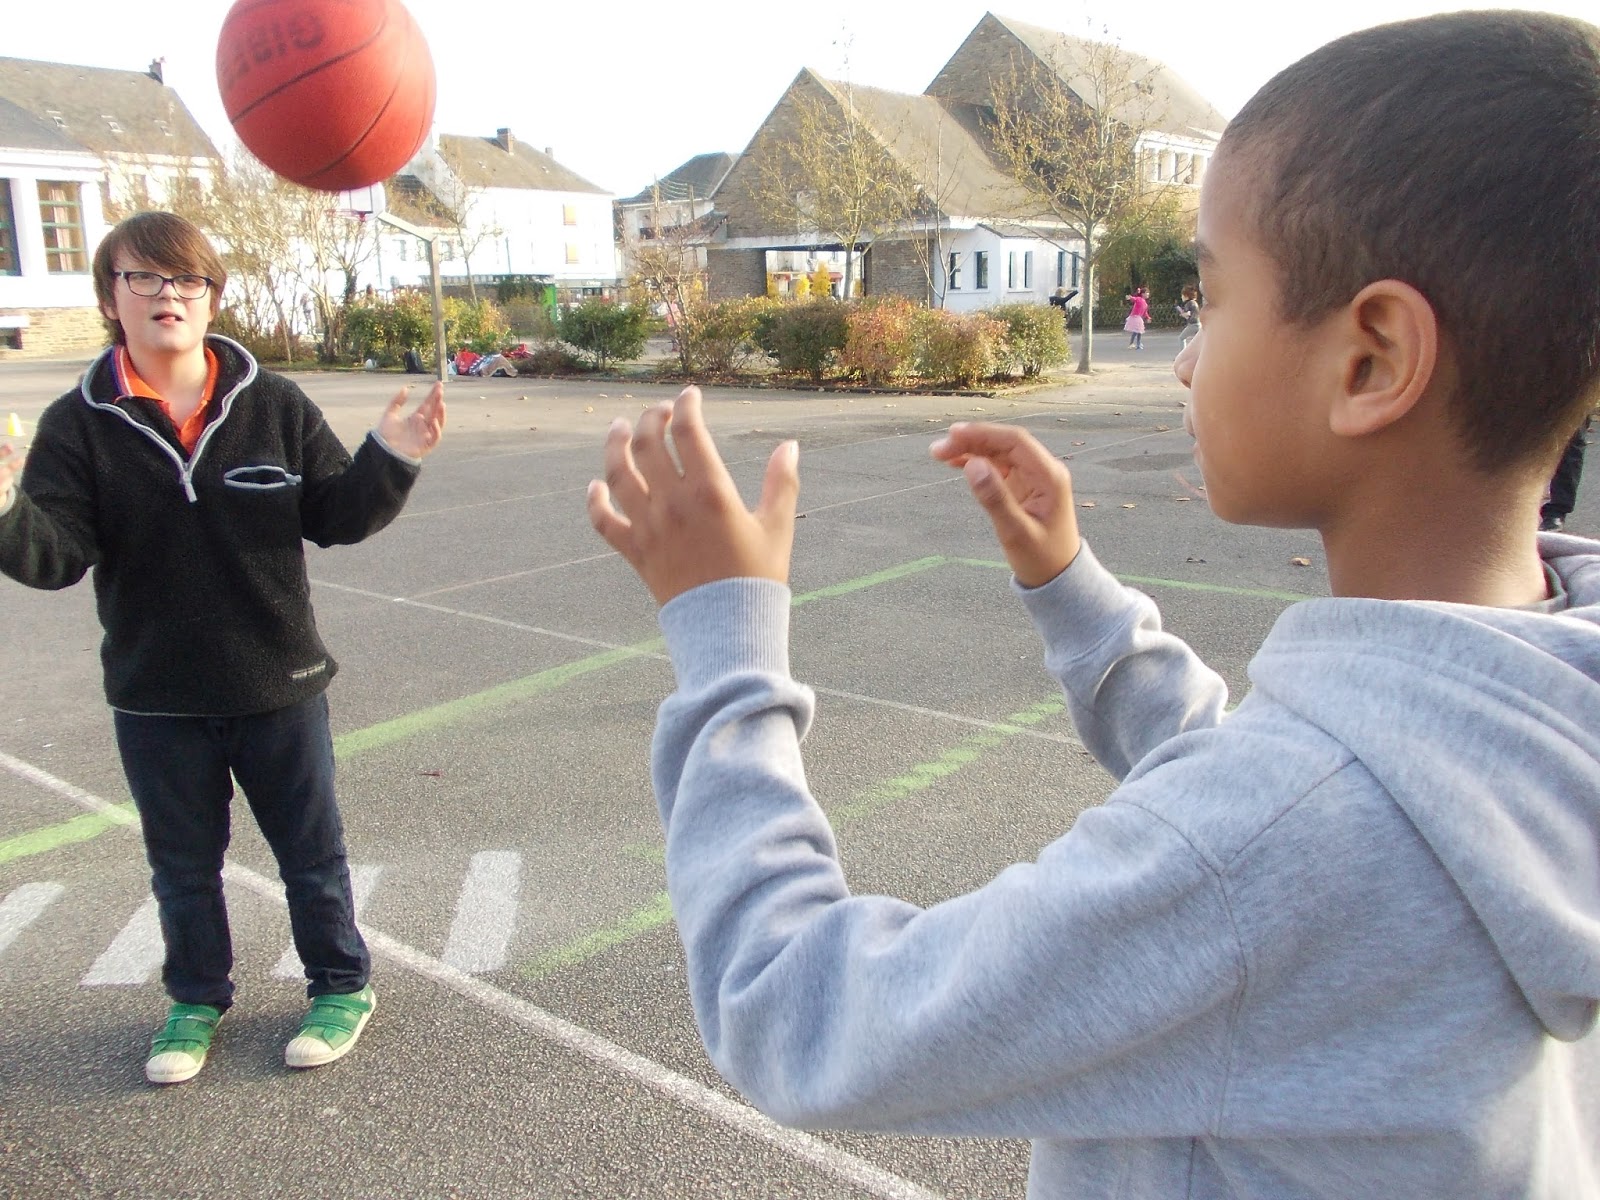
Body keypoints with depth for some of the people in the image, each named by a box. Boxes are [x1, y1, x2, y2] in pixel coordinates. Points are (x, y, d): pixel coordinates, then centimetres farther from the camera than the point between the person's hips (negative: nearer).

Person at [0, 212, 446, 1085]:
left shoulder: (274, 405, -5)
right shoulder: (79, 424, -5)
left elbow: (334, 518, -2)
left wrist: (388, 460, -19)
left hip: (279, 683, -1)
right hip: (155, 696, 1)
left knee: (310, 849, 13)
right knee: (184, 864, 17)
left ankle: (342, 987, 33)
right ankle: (196, 1002, 39)